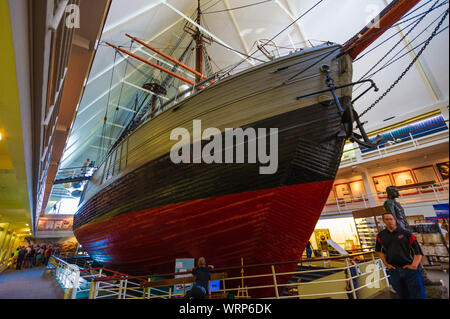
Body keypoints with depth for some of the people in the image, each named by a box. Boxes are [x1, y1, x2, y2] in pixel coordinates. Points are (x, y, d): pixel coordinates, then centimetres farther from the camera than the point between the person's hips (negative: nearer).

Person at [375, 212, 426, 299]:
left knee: (418, 295, 6)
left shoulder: (406, 233, -3)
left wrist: (414, 265, -15)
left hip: (409, 269, -2)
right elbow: (379, 250, 18)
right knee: (403, 296, 16)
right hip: (393, 271, 2)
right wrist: (385, 263, 7)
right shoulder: (381, 235, 4)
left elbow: (418, 252, -3)